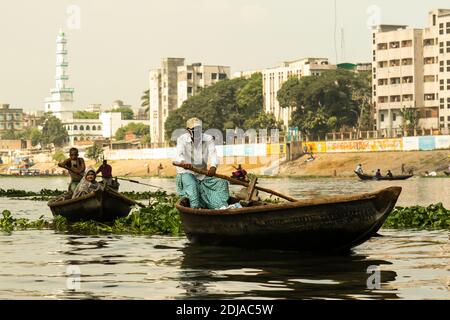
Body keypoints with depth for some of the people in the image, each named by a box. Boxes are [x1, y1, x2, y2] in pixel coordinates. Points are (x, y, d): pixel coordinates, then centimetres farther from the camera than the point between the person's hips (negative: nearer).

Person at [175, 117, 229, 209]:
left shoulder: (208, 139, -2)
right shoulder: (182, 139, -7)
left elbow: (213, 154, -18)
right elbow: (179, 154, -25)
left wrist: (213, 166, -42)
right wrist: (183, 162, -51)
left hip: (203, 173, 4)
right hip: (186, 172, -4)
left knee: (222, 183, -12)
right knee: (191, 185, -35)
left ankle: (222, 207, -19)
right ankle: (195, 207, -46)